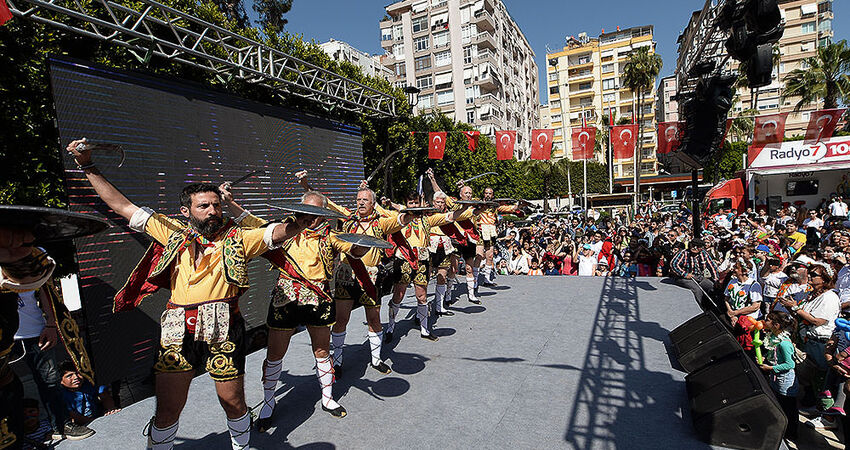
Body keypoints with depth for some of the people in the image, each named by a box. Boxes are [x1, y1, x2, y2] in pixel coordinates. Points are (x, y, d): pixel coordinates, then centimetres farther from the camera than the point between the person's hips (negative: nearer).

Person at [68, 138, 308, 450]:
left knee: (233, 403, 11)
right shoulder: (173, 233, 9)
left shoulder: (237, 239, 2)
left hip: (223, 333, -1)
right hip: (177, 334, 2)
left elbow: (277, 233, -12)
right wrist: (88, 167, 11)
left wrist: (299, 222, -33)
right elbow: (123, 206, 13)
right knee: (167, 412, 10)